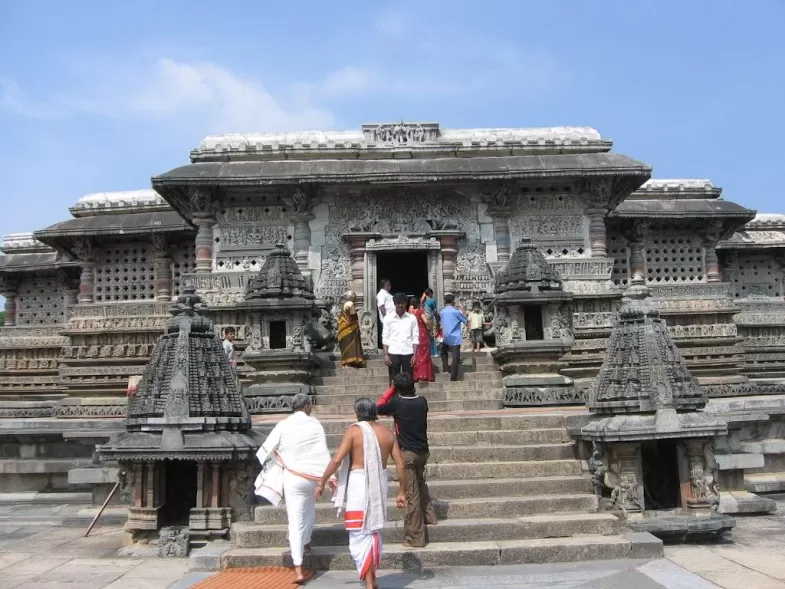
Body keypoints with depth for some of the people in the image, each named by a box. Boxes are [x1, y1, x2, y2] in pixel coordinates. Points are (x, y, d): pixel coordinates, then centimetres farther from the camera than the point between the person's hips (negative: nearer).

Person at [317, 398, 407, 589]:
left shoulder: (354, 430, -7)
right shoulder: (387, 433, 6)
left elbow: (337, 459, -15)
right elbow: (400, 465, 4)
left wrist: (322, 482, -5)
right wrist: (402, 492, 13)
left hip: (358, 484, -5)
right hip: (379, 485, 6)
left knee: (359, 534, 2)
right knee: (374, 530, 22)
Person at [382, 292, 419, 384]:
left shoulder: (412, 318, 4)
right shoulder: (388, 318, 4)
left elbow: (415, 338, 3)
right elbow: (385, 338, 2)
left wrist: (414, 355, -5)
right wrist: (386, 355, -5)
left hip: (408, 353, 0)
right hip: (393, 353, 0)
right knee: (394, 380, 3)